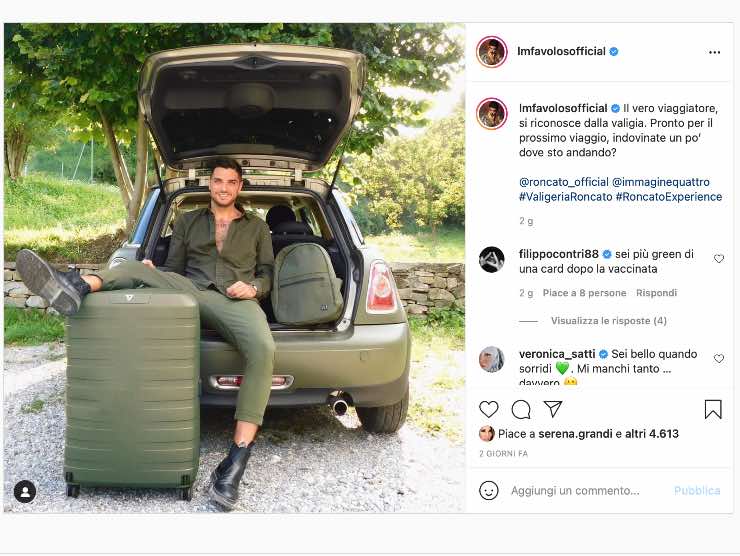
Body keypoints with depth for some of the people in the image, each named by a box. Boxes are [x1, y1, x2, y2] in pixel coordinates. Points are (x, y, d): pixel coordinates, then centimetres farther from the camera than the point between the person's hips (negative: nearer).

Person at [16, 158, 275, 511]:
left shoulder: (256, 227, 23)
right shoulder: (187, 221, 25)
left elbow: (267, 273, 17)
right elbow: (173, 268, 20)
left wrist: (253, 287, -6)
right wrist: (153, 275, -3)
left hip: (235, 300, -3)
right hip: (191, 293, 3)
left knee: (263, 349, -36)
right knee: (141, 269, -23)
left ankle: (237, 459, -42)